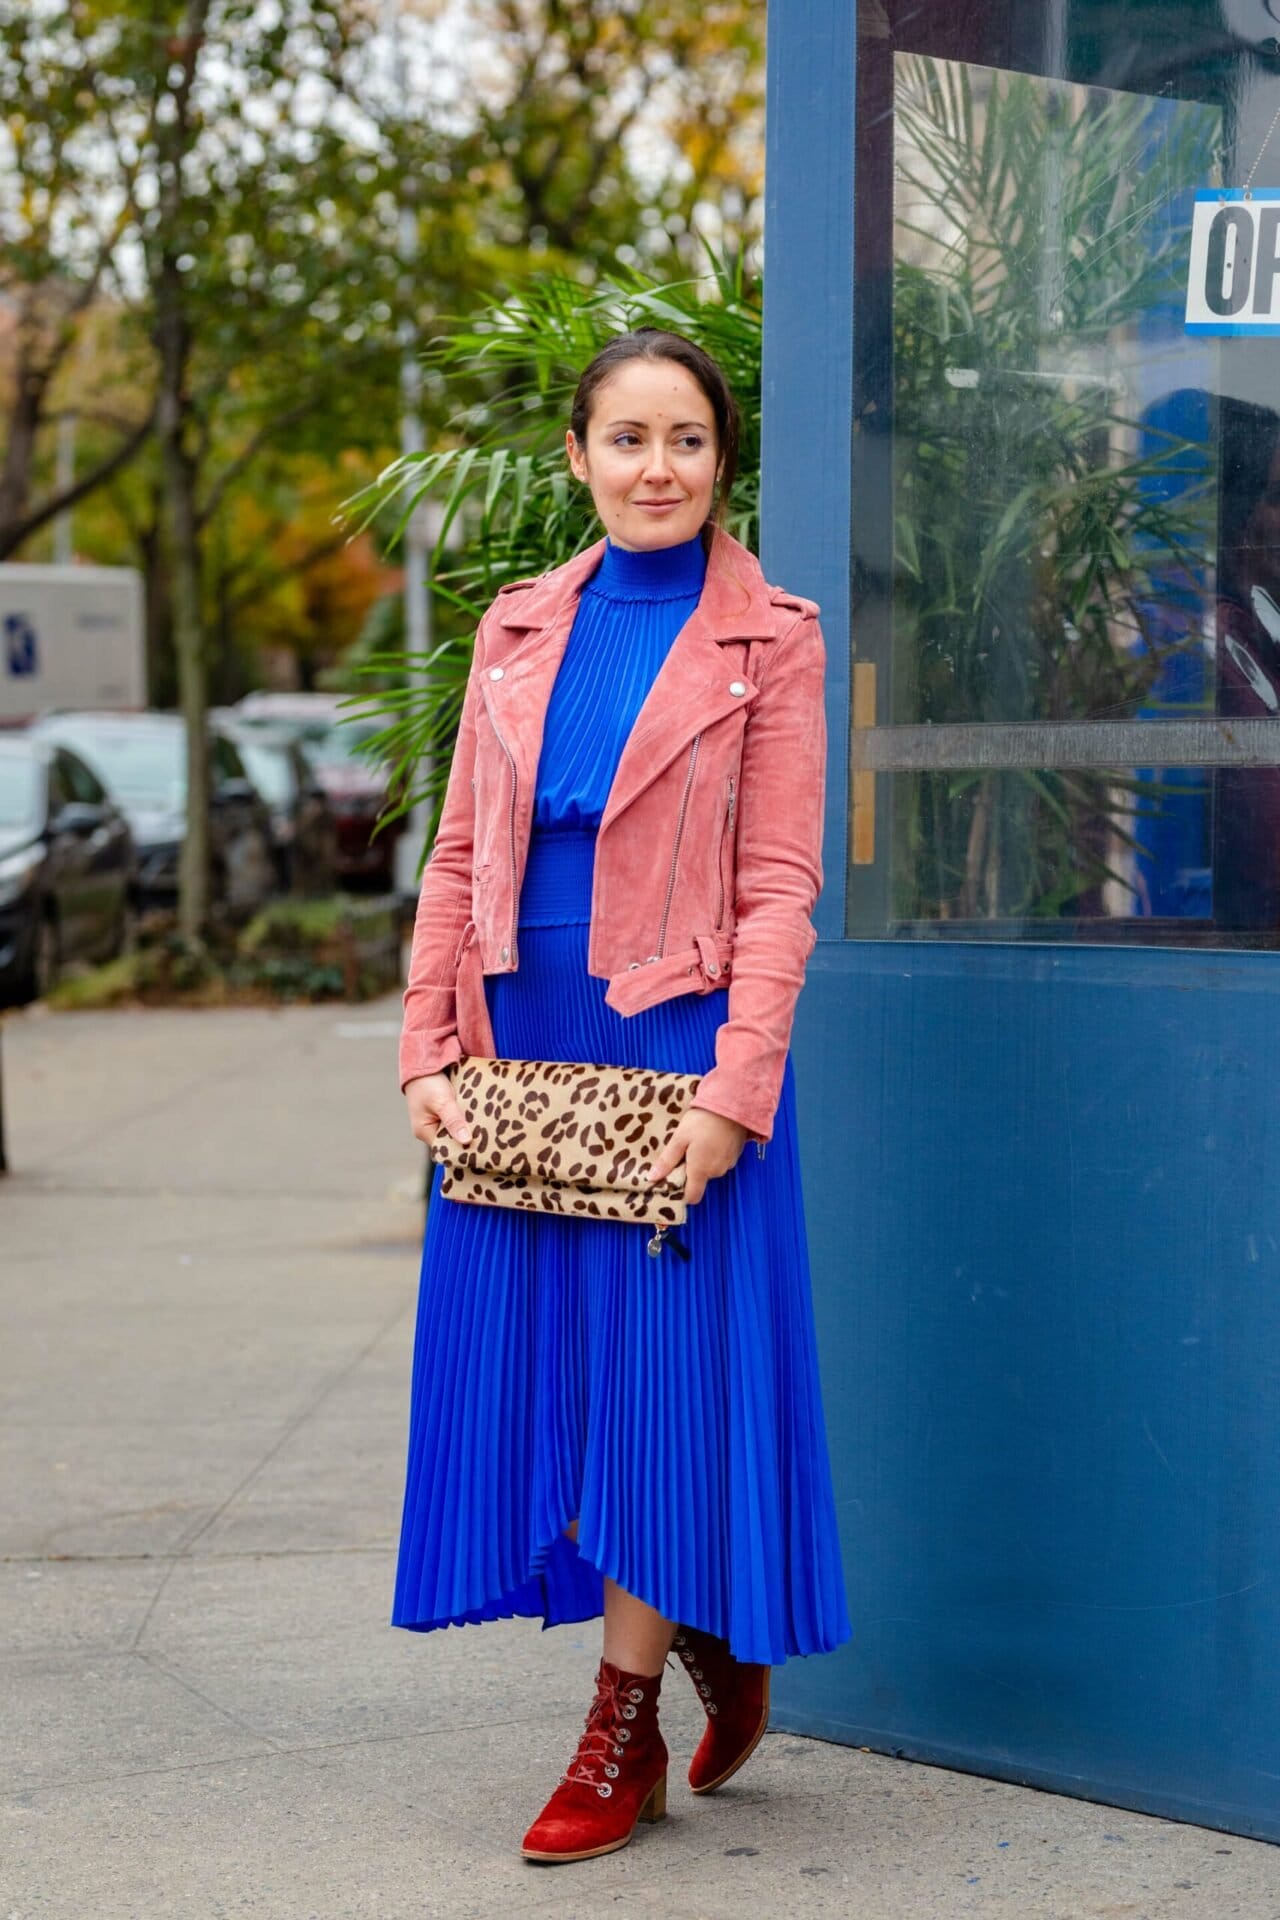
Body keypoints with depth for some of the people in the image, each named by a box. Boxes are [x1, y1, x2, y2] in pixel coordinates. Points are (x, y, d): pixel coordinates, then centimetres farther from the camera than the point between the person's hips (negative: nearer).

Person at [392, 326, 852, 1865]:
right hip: (519, 1053, 5)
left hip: (673, 1047, -5)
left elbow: (778, 885, -7)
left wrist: (733, 1093, -15)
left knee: (662, 1364, -2)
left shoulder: (768, 640, -2)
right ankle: (713, 1652, 29)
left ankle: (622, 1737, 11)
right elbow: (459, 853, 11)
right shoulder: (521, 628, 11)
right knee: (529, 1360, 9)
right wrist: (430, 1049, 1)